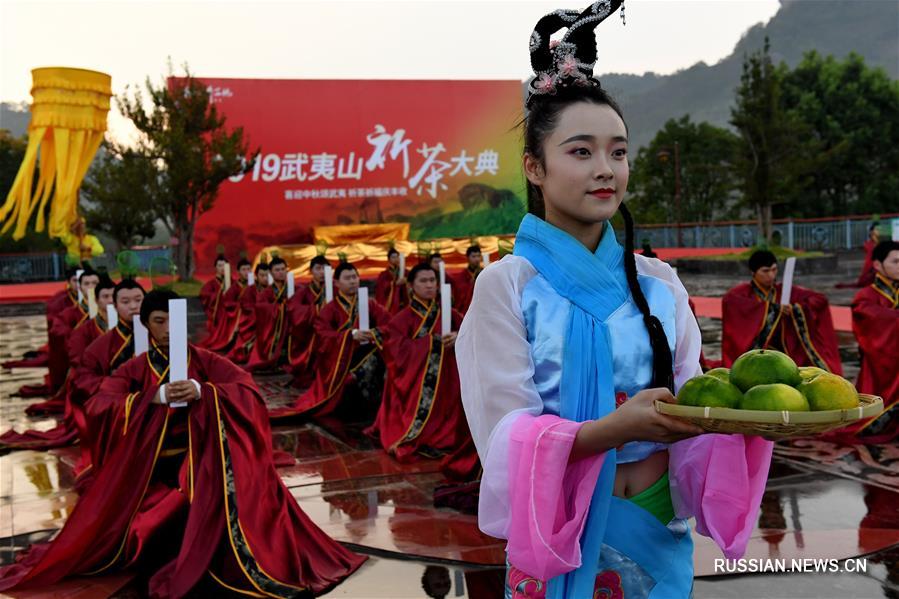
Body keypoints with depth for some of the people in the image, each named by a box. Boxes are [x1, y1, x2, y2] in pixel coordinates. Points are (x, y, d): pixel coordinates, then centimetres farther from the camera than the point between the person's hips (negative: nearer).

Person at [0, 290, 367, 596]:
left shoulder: (203, 361, 2)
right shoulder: (135, 369, 4)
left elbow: (248, 389, -12)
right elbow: (101, 405, -13)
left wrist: (201, 391, -28)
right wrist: (157, 396, -26)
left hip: (201, 459, 0)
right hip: (150, 466, 1)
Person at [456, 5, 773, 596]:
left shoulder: (658, 283, 2)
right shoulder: (507, 285, -11)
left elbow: (687, 408, 2)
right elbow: (509, 438, -16)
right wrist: (615, 428, -32)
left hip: (661, 531, 4)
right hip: (562, 535, -4)